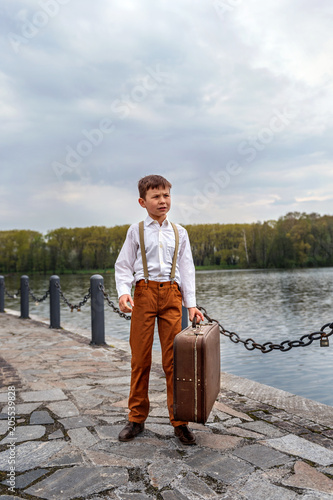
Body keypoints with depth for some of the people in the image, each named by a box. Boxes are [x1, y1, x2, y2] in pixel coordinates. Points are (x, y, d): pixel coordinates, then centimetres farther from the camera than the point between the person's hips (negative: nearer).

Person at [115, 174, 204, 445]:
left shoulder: (179, 232, 13)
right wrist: (123, 292, -13)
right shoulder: (136, 230, 8)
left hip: (171, 293, 1)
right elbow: (123, 266, 5)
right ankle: (137, 418, 18)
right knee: (140, 357, 4)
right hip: (144, 292, -1)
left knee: (173, 358, 0)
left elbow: (186, 269, 11)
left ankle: (179, 420, 11)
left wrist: (191, 304, 3)